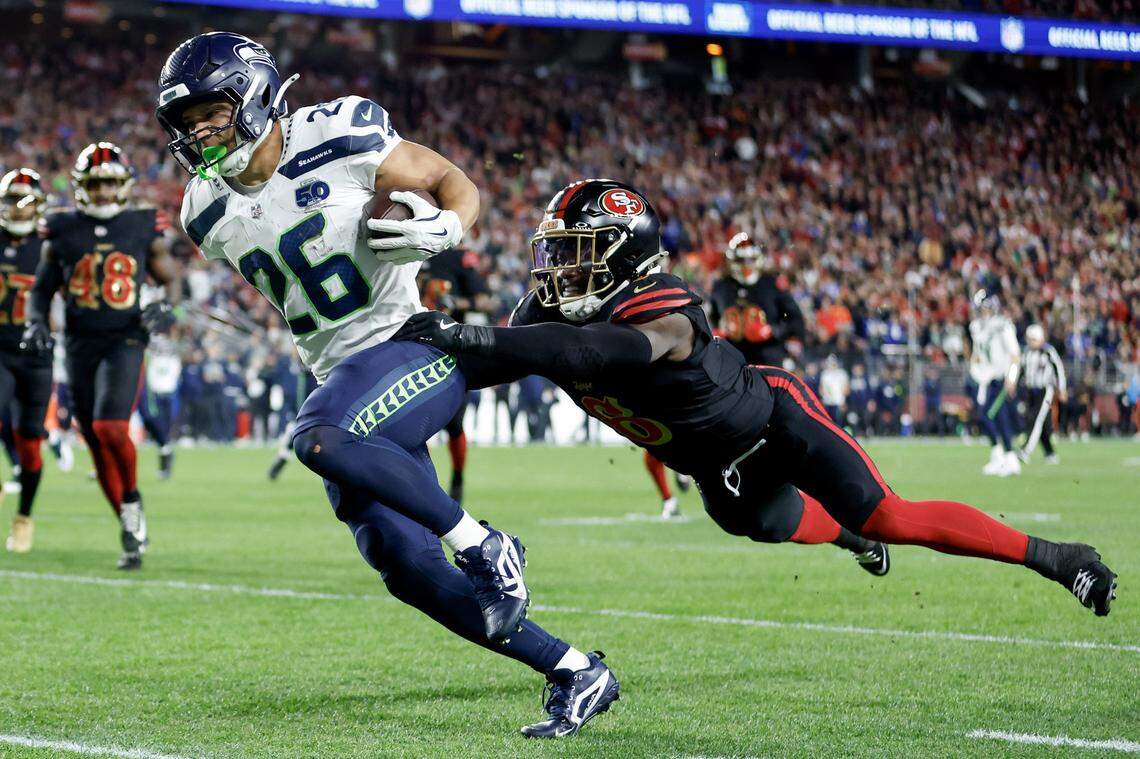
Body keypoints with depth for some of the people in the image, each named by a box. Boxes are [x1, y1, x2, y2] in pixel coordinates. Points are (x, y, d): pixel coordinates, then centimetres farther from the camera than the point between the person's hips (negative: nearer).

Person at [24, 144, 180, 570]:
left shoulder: (145, 229, 2)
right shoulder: (62, 231, 4)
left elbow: (172, 281, 12)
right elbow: (41, 289, 14)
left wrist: (167, 309, -9)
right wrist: (36, 323, -3)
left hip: (125, 341, -3)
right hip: (80, 344, 3)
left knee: (110, 426, -23)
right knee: (96, 441, 5)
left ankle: (132, 499, 4)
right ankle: (132, 533, 17)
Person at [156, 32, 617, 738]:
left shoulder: (343, 138, -14)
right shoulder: (211, 213, 5)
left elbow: (460, 185, -6)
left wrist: (443, 227, -26)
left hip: (412, 344, -7)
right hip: (341, 378, 7)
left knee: (319, 440, -35)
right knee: (407, 569, 2)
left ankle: (481, 542, -18)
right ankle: (577, 672, 12)